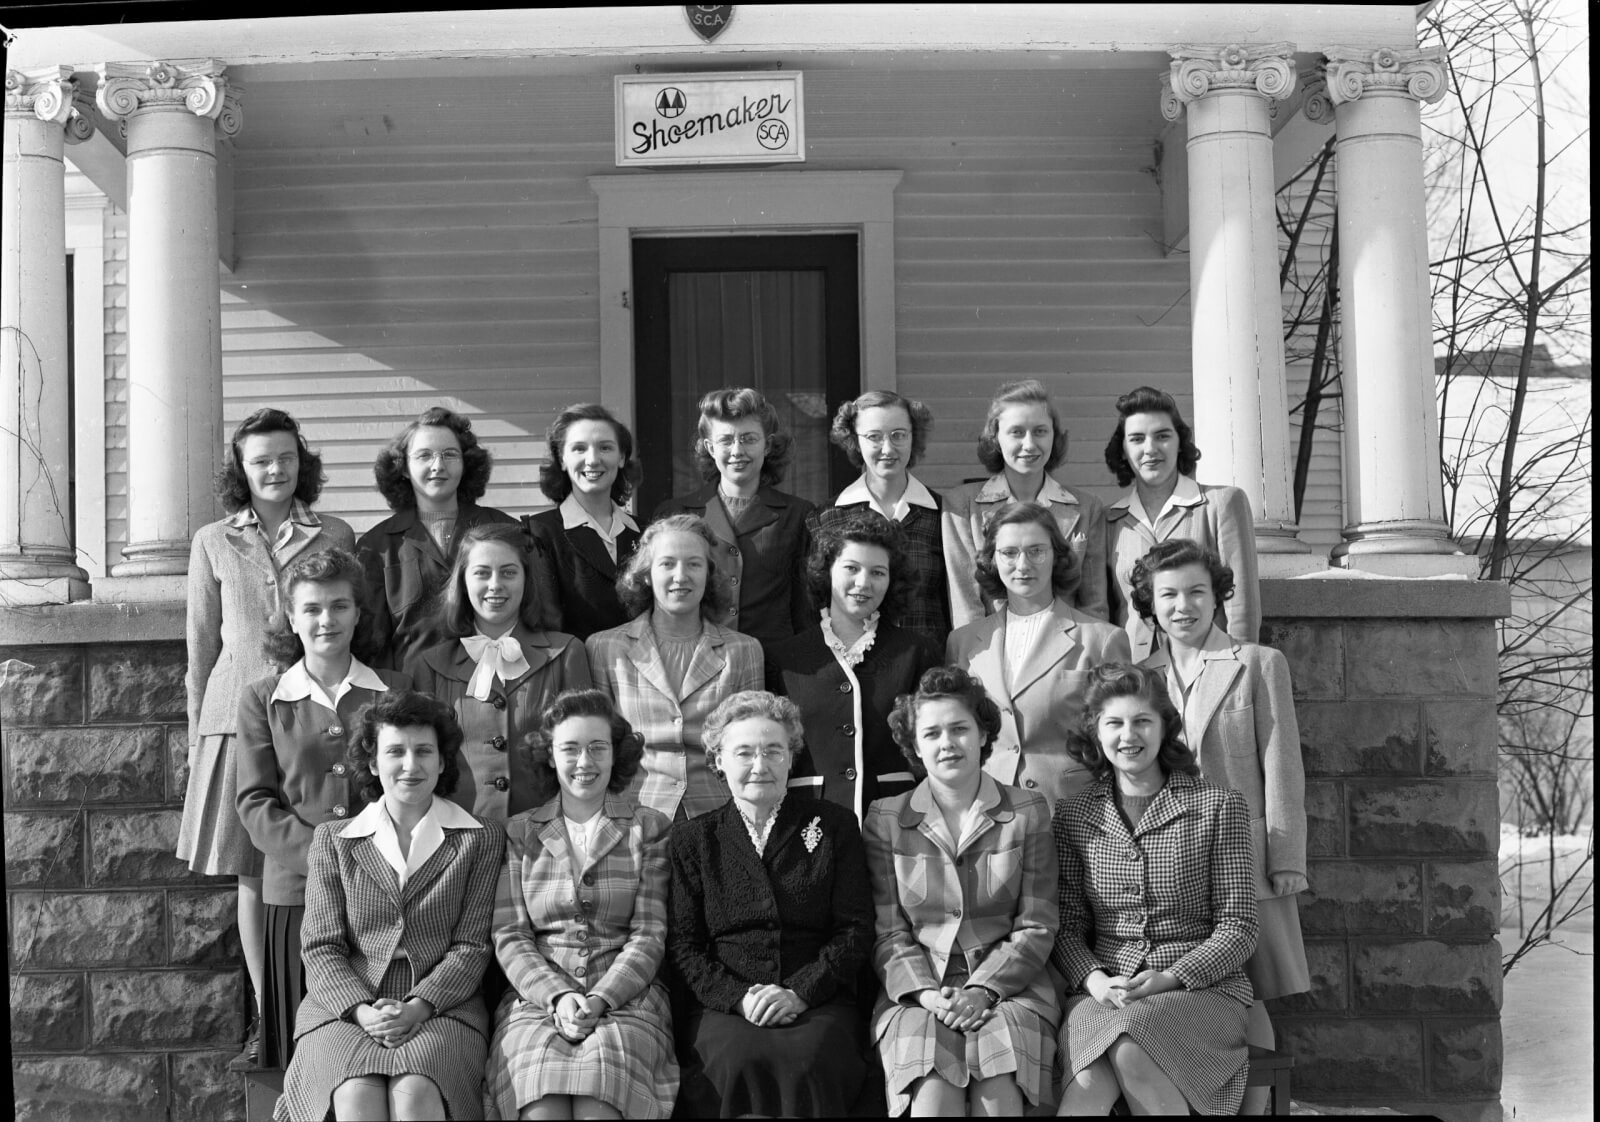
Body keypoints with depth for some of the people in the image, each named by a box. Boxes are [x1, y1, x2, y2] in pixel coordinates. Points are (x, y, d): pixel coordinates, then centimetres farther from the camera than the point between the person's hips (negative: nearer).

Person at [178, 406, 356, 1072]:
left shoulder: (336, 538, 6)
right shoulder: (214, 543, 8)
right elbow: (201, 644, 11)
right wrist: (197, 737, 9)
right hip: (239, 717, 1)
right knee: (253, 877, 4)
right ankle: (266, 1023, 12)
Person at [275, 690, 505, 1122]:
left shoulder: (482, 839, 10)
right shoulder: (332, 839, 13)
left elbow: (472, 946, 4)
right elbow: (321, 948, 6)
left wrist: (418, 1006, -13)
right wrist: (362, 1009, -12)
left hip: (440, 1006, -1)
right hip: (344, 1006, 1)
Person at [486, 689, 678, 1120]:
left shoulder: (649, 829, 10)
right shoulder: (519, 834, 12)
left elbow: (649, 935, 3)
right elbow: (509, 936, 6)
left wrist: (599, 1000, -12)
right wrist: (559, 996, -10)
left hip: (625, 997, 0)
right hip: (537, 997, 1)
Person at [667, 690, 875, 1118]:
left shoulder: (833, 825, 12)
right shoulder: (691, 840, 13)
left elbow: (856, 929, 6)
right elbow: (683, 943, 6)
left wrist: (800, 992, -9)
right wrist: (738, 997, -11)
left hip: (816, 999, 0)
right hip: (722, 1005, 0)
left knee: (810, 1060, -33)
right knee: (743, 1058, -34)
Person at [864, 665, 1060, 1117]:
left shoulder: (1027, 811, 7)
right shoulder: (885, 819, 8)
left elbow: (1036, 926, 4)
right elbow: (887, 930, 5)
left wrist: (982, 990, -10)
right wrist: (926, 993, -12)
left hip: (1006, 985, 0)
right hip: (917, 991, 0)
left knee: (997, 1093, -28)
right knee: (933, 1096, -29)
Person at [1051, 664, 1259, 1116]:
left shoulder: (1218, 806, 4)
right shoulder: (1072, 815, 11)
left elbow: (1238, 927, 1)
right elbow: (1068, 926, 9)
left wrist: (1171, 977, -13)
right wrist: (1093, 977, -12)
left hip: (1203, 987, -1)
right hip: (1102, 989, 1)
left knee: (1131, 1052, -35)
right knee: (1089, 1084, -33)